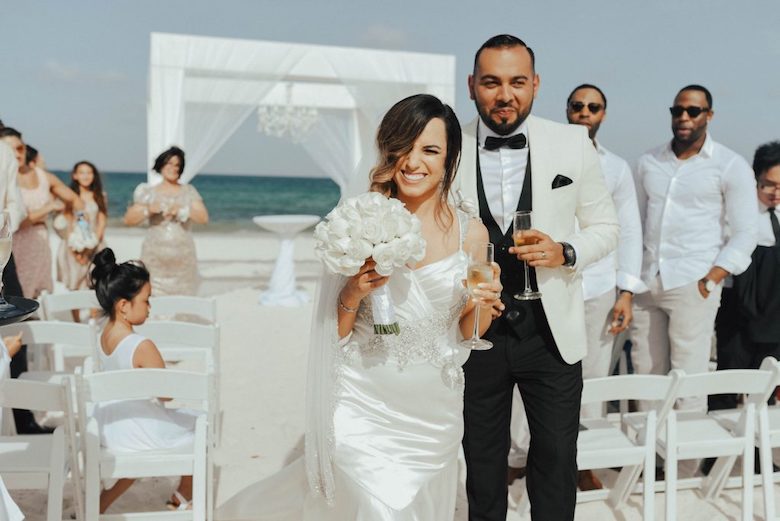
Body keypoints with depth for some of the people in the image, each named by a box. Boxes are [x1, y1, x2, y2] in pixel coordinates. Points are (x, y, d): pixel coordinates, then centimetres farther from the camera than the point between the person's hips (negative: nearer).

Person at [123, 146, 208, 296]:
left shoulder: (189, 191, 11)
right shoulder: (149, 192, 10)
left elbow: (203, 218, 0)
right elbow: (129, 220, 6)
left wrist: (182, 210, -15)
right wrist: (147, 210, -11)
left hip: (183, 259, 1)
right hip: (155, 259, 0)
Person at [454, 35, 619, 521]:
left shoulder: (574, 143, -5)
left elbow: (605, 226, 4)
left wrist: (565, 253, -16)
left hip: (551, 333, 0)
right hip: (475, 332, 0)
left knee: (557, 458, 13)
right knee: (483, 459, 17)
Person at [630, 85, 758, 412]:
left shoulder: (731, 166, 1)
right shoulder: (648, 162, 13)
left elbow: (745, 234, -1)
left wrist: (711, 280, -11)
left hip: (692, 287, -4)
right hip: (646, 284, 4)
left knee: (689, 379, -3)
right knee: (645, 373, 7)